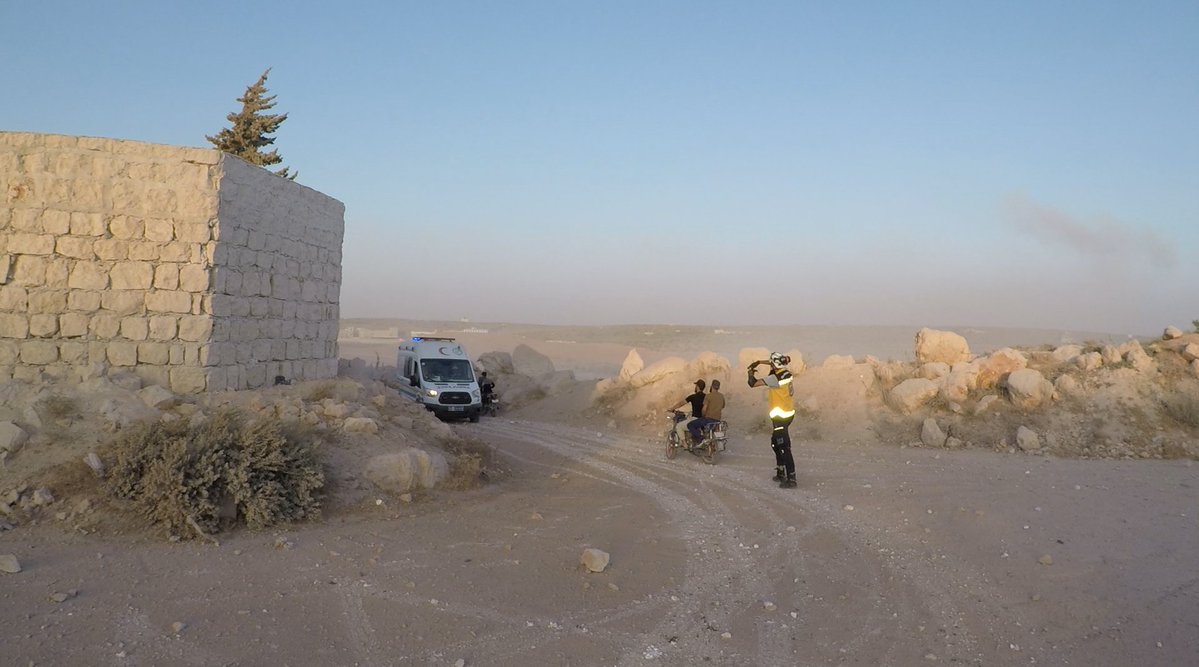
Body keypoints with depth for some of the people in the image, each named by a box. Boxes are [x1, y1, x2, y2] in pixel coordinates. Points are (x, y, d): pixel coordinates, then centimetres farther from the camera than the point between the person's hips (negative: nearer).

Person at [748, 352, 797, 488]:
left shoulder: (775, 378, -22)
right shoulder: (786, 373, 2)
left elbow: (753, 383, -20)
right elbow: (777, 365, 26)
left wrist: (751, 372, 0)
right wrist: (759, 362, 25)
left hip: (780, 416, -9)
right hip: (787, 414, 9)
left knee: (783, 447, -9)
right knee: (775, 443, 21)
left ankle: (791, 479, -10)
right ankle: (780, 473, 30)